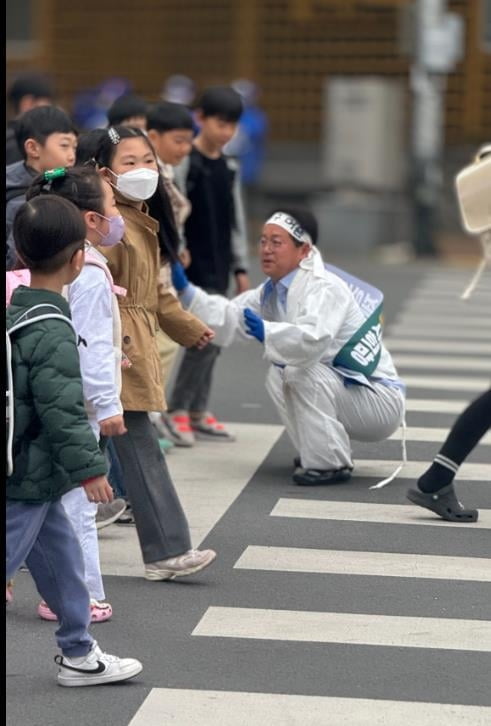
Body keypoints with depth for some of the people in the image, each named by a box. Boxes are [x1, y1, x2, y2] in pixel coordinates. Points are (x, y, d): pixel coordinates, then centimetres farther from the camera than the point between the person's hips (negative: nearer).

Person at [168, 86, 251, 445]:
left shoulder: (230, 168, 12)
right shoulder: (184, 162, -9)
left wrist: (241, 266, 16)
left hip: (218, 267, 7)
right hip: (193, 265, -7)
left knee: (211, 340, 8)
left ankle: (198, 413, 15)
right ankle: (177, 411, -5)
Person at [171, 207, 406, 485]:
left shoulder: (324, 288, -22)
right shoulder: (273, 292, 6)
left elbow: (313, 339, -41)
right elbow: (228, 318, 1)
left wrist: (266, 332, -54)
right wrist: (185, 290, -8)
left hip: (380, 401, -9)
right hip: (346, 391, 9)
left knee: (304, 372, -25)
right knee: (279, 376, -1)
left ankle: (329, 465, -16)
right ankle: (321, 453, 8)